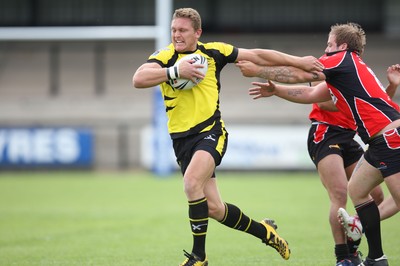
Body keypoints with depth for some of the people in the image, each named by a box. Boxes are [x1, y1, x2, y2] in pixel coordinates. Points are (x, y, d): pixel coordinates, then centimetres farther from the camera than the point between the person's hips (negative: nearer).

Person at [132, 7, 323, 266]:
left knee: (192, 183, -29)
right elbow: (138, 79, -21)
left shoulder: (214, 52, 3)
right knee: (214, 208, 3)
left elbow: (257, 55, 12)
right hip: (182, 137, 2)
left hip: (211, 131, -2)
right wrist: (175, 72, -29)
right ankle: (265, 231, 29)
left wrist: (299, 61, 12)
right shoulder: (164, 56, -3)